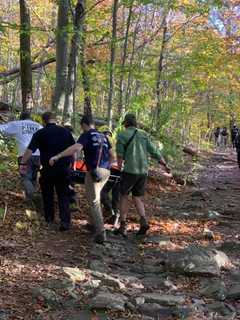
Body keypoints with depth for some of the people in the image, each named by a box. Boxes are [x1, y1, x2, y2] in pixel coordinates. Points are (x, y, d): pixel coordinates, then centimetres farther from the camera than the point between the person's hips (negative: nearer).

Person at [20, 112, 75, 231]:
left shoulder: (40, 133, -6)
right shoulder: (65, 131, 4)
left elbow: (30, 150, -11)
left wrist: (23, 163, -1)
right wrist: (70, 163, 20)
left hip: (48, 170, -2)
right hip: (64, 169, 2)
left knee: (48, 195, 15)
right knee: (63, 196, 6)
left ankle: (49, 219, 24)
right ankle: (65, 221, -4)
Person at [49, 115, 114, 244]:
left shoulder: (86, 135, -3)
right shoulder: (103, 136, 18)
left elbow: (76, 148, -21)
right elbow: (111, 155, 20)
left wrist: (58, 156, -24)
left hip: (94, 171, -7)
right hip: (105, 172, 7)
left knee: (94, 202, -4)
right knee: (95, 198, 24)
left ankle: (101, 233, -11)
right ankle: (93, 224, 31)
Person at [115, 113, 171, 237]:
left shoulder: (122, 135, -2)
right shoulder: (143, 134, 10)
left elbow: (120, 155, -2)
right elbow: (154, 151, 7)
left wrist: (119, 167, 14)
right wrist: (165, 165, 13)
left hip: (130, 170, -4)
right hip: (143, 171, 4)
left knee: (124, 196, 11)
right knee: (137, 198, 15)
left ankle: (123, 227, 9)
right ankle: (143, 221, -8)